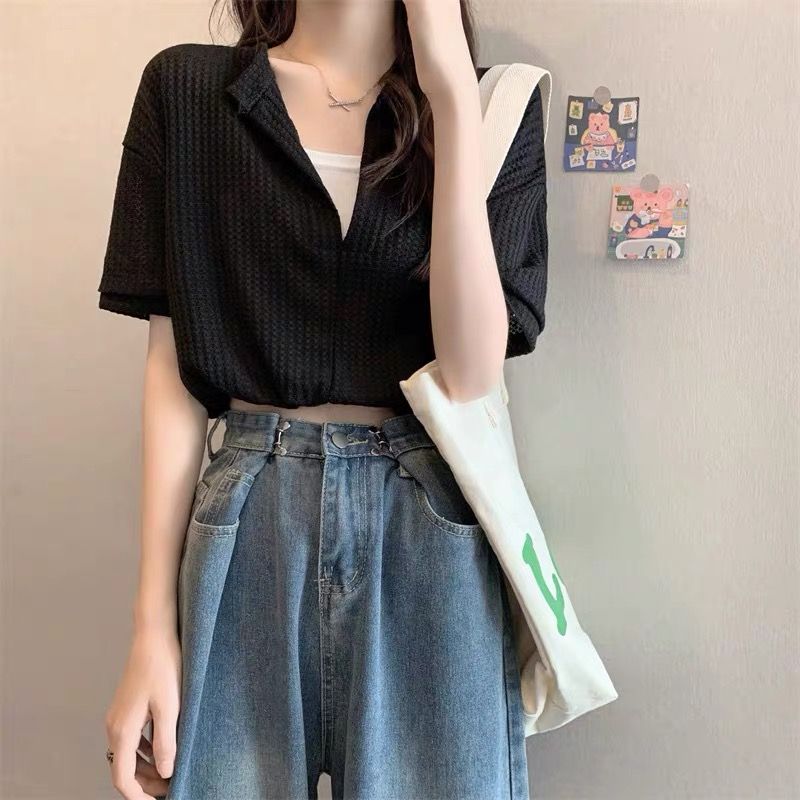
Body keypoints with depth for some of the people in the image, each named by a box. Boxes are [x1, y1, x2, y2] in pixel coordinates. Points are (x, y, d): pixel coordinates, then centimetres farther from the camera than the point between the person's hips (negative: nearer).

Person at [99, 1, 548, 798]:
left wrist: (452, 91, -13)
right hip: (247, 533, 1)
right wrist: (152, 625, -2)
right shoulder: (185, 89, 3)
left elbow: (471, 373, -10)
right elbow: (173, 367, 0)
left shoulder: (497, 105, 3)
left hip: (433, 545, 0)